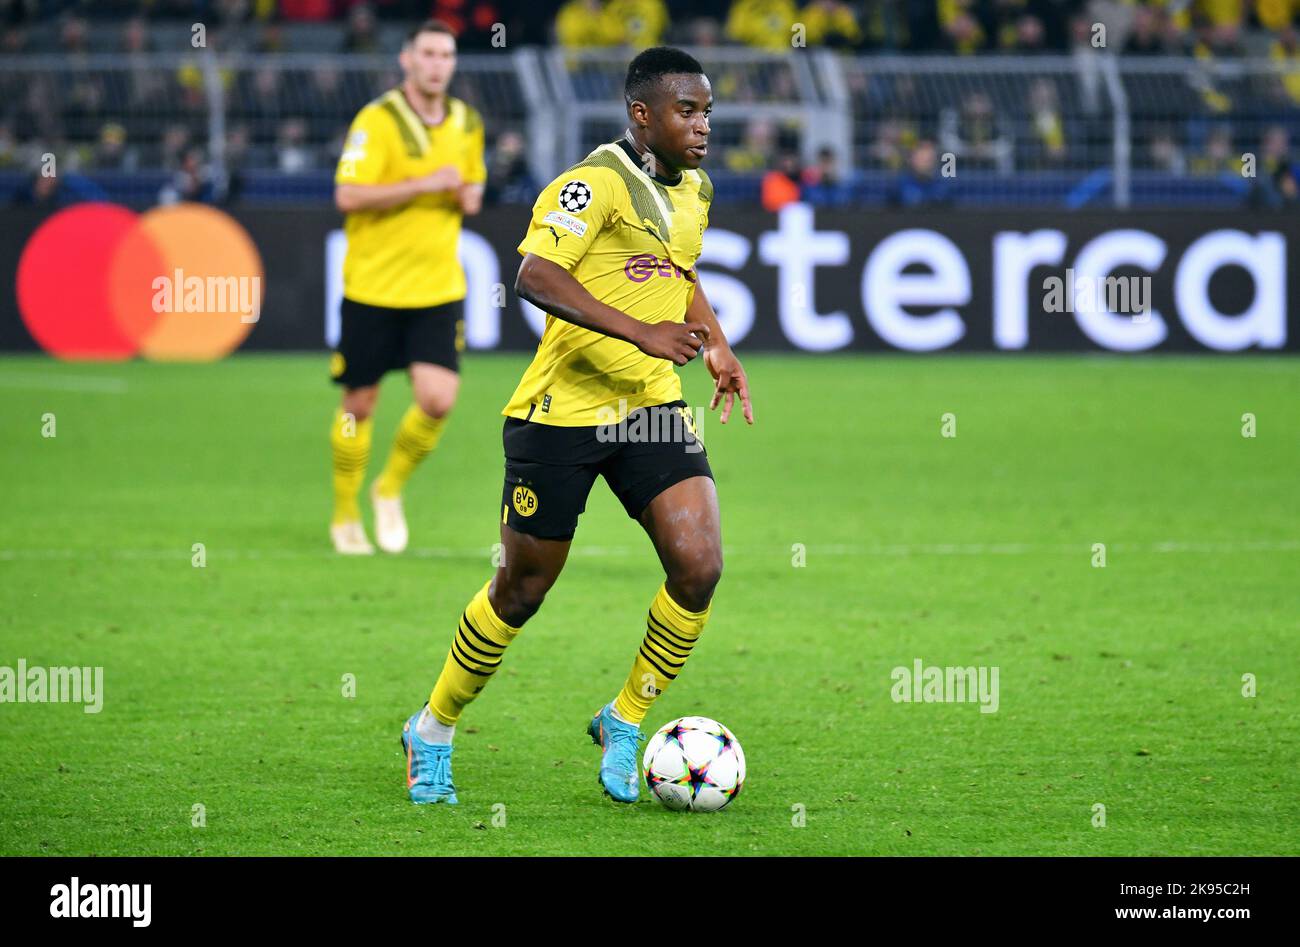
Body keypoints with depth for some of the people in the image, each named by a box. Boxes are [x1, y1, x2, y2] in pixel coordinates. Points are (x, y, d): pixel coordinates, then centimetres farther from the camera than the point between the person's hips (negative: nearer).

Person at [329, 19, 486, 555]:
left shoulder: (466, 124, 8)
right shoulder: (378, 120, -11)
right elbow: (348, 195, -20)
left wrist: (467, 195, -1)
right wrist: (425, 184, -23)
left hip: (438, 287, 4)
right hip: (373, 284, -4)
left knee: (438, 401, -10)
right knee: (360, 404, 4)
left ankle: (390, 490, 16)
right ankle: (345, 515, 23)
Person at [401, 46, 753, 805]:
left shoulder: (694, 191, 10)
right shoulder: (599, 181, -15)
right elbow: (536, 276, -29)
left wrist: (717, 345, 16)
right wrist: (640, 331, -36)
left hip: (651, 404, 6)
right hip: (563, 409, -6)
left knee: (699, 566, -12)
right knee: (523, 591, 4)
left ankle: (623, 723, 8)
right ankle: (434, 730, 26)